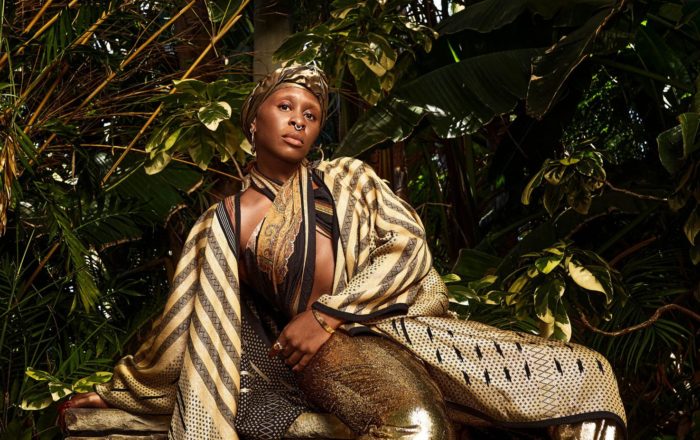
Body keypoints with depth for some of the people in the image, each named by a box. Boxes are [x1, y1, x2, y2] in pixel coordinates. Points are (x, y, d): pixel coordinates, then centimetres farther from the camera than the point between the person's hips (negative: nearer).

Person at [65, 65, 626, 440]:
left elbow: (410, 247, 3)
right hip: (327, 351, -4)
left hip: (401, 324, 5)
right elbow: (183, 331, 16)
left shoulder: (348, 179, 16)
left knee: (587, 376, -8)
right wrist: (110, 393, 18)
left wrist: (327, 315, -8)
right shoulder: (225, 223, 11)